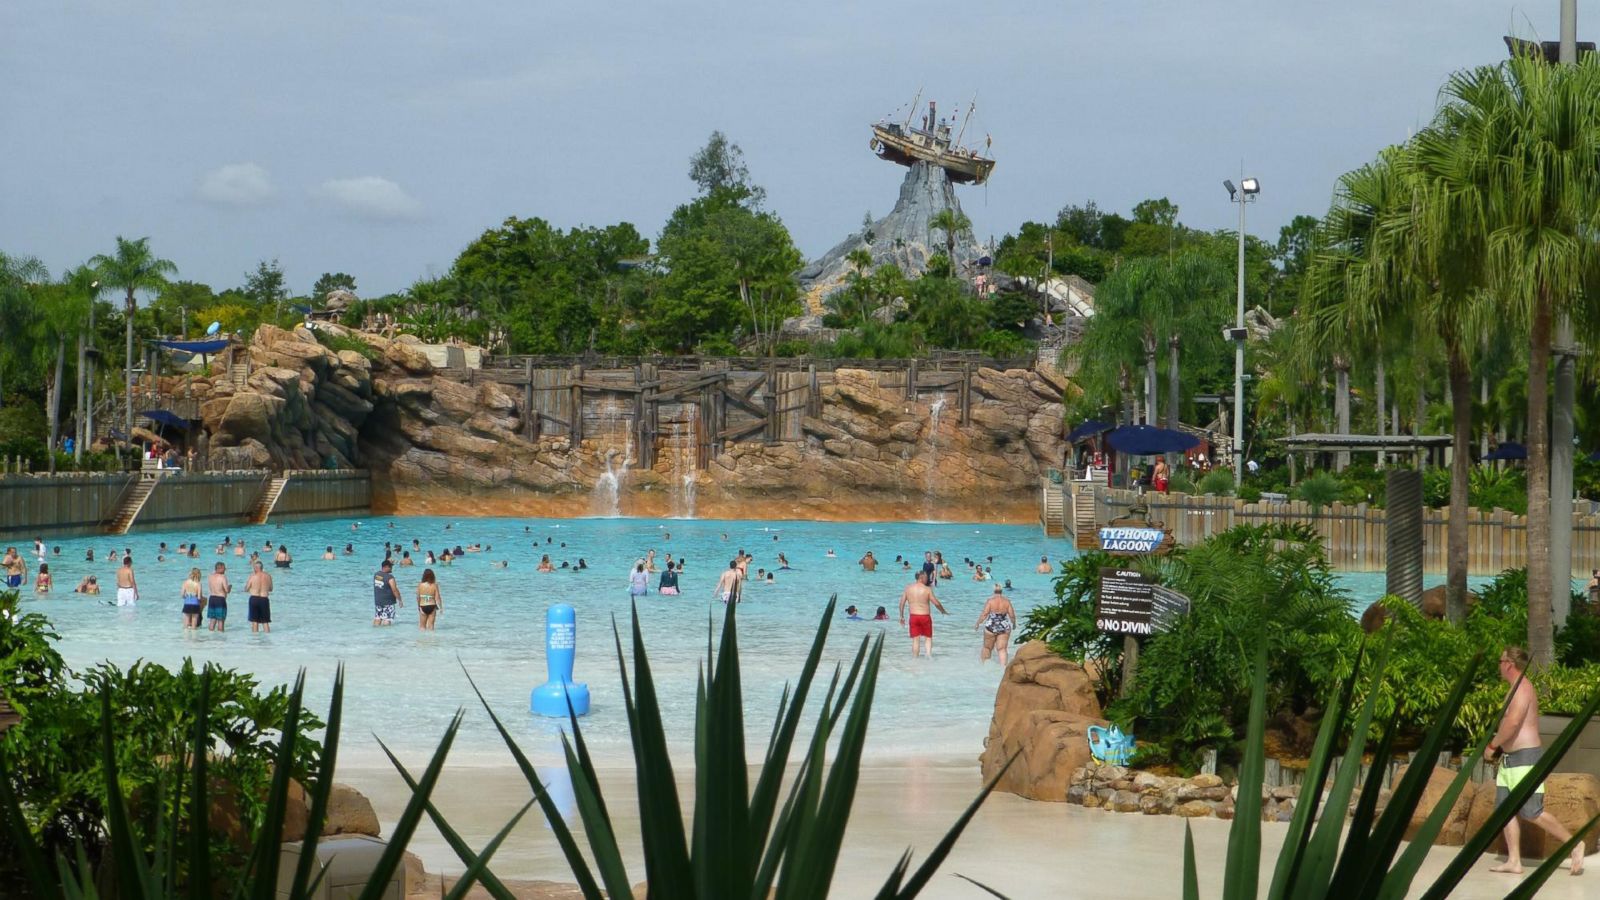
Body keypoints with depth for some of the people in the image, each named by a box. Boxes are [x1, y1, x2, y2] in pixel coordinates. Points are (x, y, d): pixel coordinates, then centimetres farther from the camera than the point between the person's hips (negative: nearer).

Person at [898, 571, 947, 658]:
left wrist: (902, 617, 13)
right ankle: (929, 653, -6)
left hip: (913, 616, 2)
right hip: (925, 616, -2)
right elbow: (936, 603, -6)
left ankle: (914, 657, 9)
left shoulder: (908, 588, 1)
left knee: (915, 639, 11)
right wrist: (943, 611, 12)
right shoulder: (927, 589, -9)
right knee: (928, 637, 13)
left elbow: (902, 603, 4)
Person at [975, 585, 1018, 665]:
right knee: (1002, 649, 3)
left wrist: (977, 624, 0)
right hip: (1004, 628, 2)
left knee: (987, 647, 16)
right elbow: (1012, 615, 1)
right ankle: (1003, 666, -6)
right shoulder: (1007, 601, -1)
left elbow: (984, 614, -11)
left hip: (991, 627, -2)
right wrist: (1014, 624, 19)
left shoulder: (990, 601, -9)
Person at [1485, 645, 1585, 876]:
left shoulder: (1522, 689, -15)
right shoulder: (1518, 688, 17)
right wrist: (1499, 748, 15)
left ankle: (1574, 844, 1)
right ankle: (1514, 861, 3)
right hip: (1511, 759, 10)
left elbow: (1512, 723, -28)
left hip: (1525, 758, -10)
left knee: (1532, 812, -10)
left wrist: (1492, 746, -18)